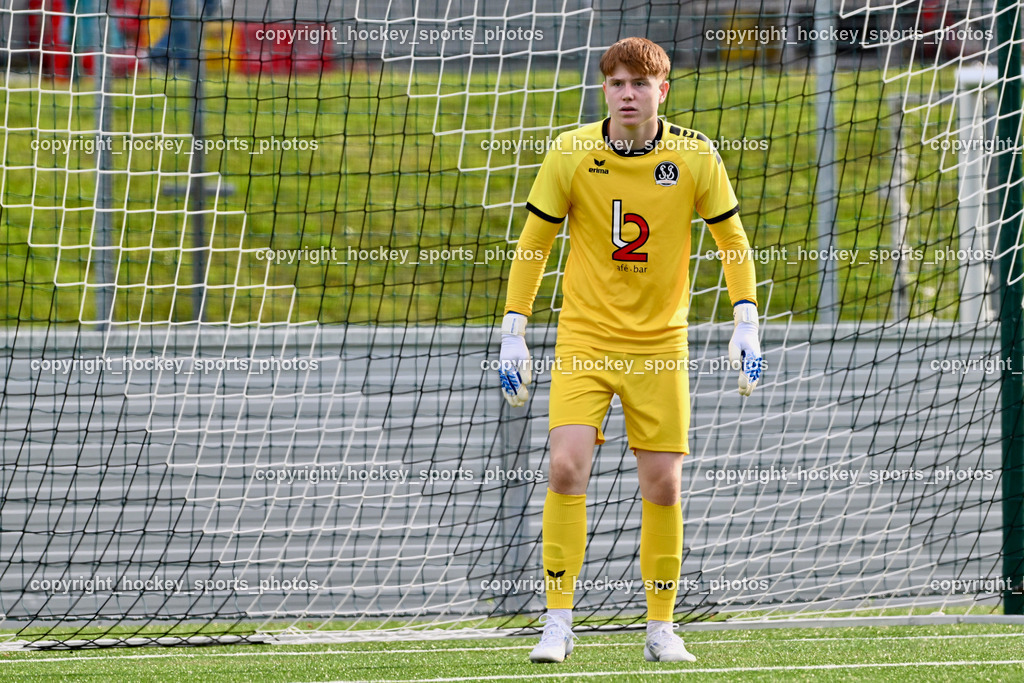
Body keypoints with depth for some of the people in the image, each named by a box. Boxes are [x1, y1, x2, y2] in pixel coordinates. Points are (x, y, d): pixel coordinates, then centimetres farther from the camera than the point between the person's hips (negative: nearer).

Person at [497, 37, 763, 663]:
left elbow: (732, 240, 6)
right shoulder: (570, 154, -6)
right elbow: (533, 244, 3)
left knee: (663, 485, 0)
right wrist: (514, 333, 0)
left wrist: (746, 324, -2)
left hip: (661, 345, 1)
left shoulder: (695, 156, -5)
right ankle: (558, 622, -7)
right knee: (567, 467, -16)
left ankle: (662, 629, 14)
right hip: (584, 338, -1)